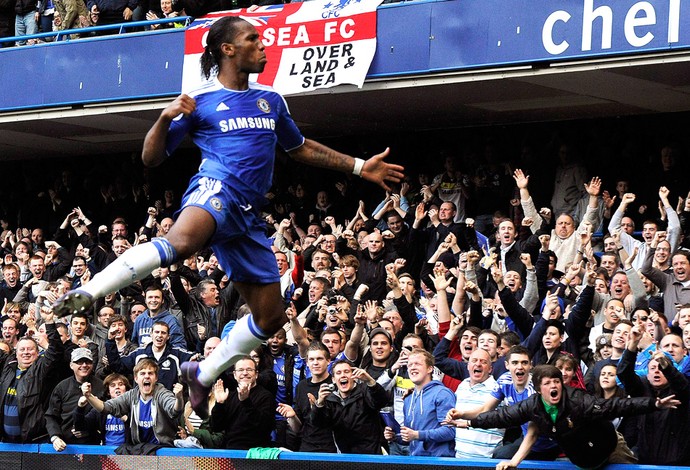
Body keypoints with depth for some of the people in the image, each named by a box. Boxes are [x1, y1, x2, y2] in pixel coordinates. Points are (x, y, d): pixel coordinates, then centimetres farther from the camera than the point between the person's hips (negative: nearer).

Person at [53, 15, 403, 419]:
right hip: (217, 189, -7)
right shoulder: (200, 102, 7)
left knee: (271, 317, 7)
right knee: (181, 241, -42)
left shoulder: (271, 101, 23)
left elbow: (300, 148, 37)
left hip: (248, 216, 7)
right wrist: (166, 118, -12)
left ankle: (203, 375, 24)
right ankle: (86, 294, -48)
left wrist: (359, 167, 36)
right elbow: (152, 158, 7)